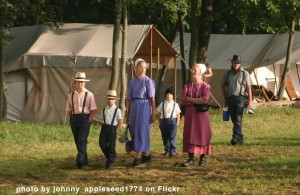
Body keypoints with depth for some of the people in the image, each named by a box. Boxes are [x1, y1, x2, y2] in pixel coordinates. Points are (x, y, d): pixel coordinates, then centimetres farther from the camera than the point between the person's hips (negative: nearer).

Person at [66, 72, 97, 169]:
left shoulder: (89, 95, 0)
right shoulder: (71, 96, 11)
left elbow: (94, 109, -2)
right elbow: (69, 110, 17)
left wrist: (89, 119, -11)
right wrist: (71, 119, 6)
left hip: (85, 118, -5)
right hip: (74, 118, 5)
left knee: (82, 140, -15)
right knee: (77, 141, 8)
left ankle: (80, 160, -22)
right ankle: (84, 160, 21)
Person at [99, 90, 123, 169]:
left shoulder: (117, 110, -3)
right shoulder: (104, 109, 10)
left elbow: (120, 122, -5)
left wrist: (116, 130, -8)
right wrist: (103, 127, 4)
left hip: (112, 128, -4)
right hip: (104, 127, 4)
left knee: (111, 145, 0)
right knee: (102, 144, 0)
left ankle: (111, 161, 12)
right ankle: (109, 158, 20)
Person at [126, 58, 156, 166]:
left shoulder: (148, 81, -2)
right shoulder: (132, 82, 10)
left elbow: (152, 98, -4)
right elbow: (129, 99, 13)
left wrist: (153, 114, -7)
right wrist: (127, 115, 13)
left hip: (144, 107, -5)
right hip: (134, 107, 5)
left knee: (142, 131, -9)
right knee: (134, 132, 6)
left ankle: (137, 157, -12)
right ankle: (146, 155, 17)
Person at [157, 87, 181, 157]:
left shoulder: (175, 105, 5)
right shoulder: (162, 104, 9)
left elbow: (178, 115, 6)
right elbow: (159, 114, 11)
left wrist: (177, 124, -3)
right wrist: (159, 123, 5)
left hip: (172, 121, -3)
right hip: (164, 121, 3)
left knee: (172, 137, -9)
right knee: (165, 137, 7)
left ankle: (173, 151, -9)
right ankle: (167, 150, 21)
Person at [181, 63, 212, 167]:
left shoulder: (206, 86, -2)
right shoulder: (187, 86, 7)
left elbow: (205, 99, -18)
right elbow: (184, 101, -4)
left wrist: (190, 99, -11)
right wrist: (197, 101, -12)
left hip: (201, 115, -3)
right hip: (190, 114, 3)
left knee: (203, 135, 1)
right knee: (190, 135, 0)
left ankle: (202, 158, 10)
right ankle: (191, 159, 2)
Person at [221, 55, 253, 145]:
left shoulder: (245, 74, 2)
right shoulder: (228, 74, 11)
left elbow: (248, 87, 0)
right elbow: (223, 86, 20)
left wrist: (250, 101, -4)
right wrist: (225, 98, 14)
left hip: (240, 98, -4)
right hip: (230, 99, 4)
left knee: (238, 119, -16)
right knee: (234, 120, 7)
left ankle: (236, 138, -25)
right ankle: (240, 138, 17)